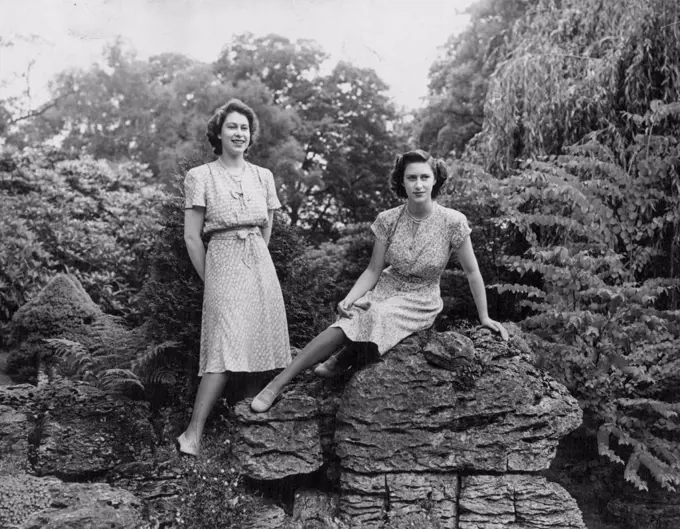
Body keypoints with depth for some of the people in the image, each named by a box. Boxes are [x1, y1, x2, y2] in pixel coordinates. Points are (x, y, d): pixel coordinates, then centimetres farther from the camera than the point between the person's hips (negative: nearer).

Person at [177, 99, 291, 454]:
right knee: (226, 348, -13)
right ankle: (193, 432, -10)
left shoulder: (263, 176, 12)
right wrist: (209, 278, 3)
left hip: (261, 265, 5)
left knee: (260, 342, -1)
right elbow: (191, 236, 1)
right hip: (222, 263, -4)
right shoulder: (200, 176, 1)